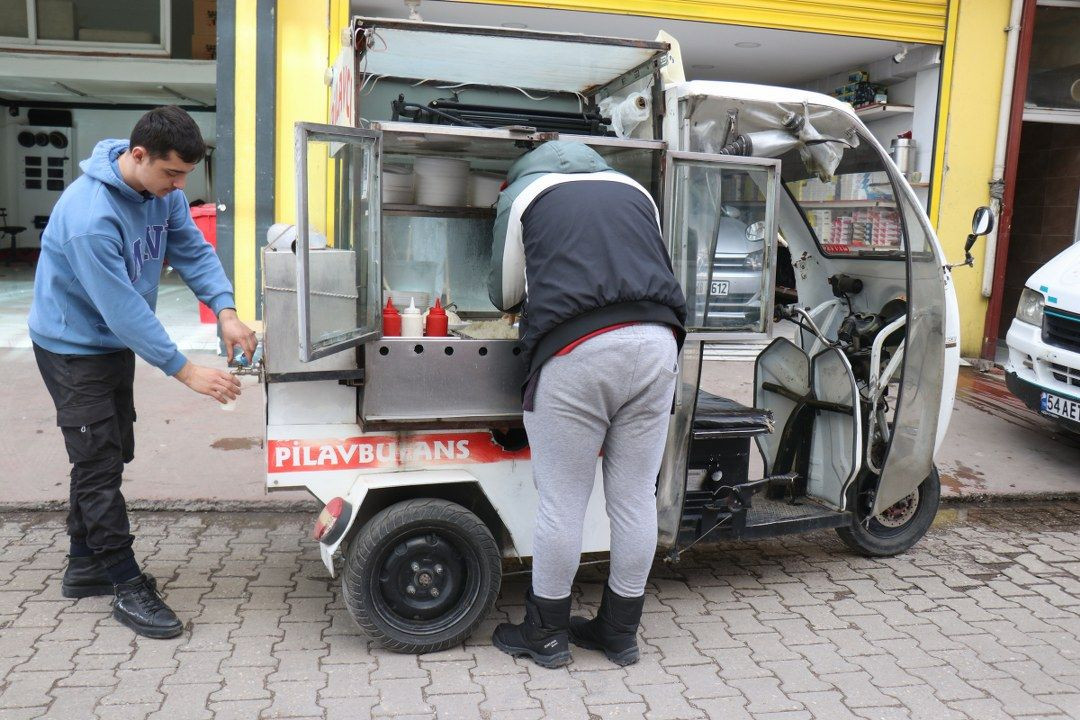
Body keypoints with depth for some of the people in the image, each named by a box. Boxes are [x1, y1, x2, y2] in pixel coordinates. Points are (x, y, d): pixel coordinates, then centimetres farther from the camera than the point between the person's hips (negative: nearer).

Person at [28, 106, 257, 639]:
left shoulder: (162, 190, -8)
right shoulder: (89, 214, -32)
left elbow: (193, 250, -6)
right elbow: (122, 308, -33)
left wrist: (225, 310, -24)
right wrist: (188, 373, -31)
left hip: (116, 342, 8)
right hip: (74, 348, -8)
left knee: (106, 457, 15)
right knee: (100, 464, -4)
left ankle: (84, 565, 30)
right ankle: (127, 586, 5)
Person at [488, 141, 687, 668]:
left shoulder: (524, 191, 17)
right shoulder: (633, 190, 26)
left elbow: (504, 292, 20)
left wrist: (532, 301, 43)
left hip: (575, 349, -4)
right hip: (655, 344, 5)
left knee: (562, 504, 5)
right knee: (636, 500, 11)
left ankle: (546, 634, 20)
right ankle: (620, 631, 25)